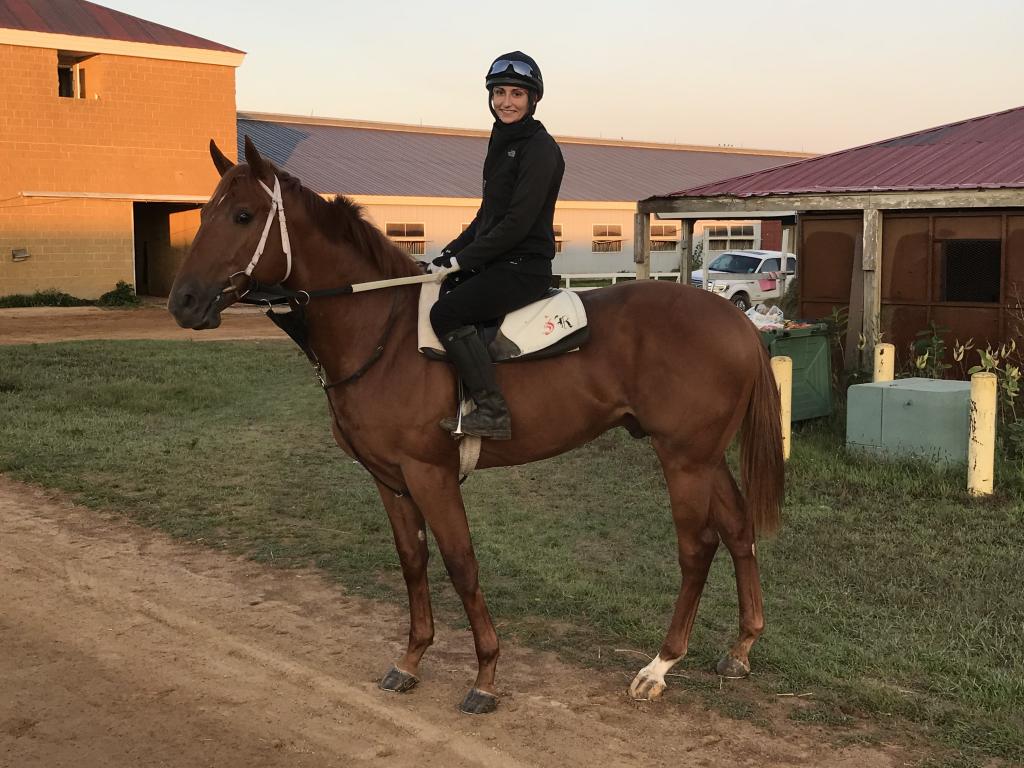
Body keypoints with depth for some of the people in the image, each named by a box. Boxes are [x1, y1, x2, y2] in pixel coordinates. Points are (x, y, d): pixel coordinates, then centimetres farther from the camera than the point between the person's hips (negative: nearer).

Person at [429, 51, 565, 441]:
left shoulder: (539, 147, -13)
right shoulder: (501, 142, 16)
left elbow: (518, 221, -19)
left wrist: (464, 259, -16)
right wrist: (452, 251, 10)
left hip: (524, 266, -10)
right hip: (494, 262, 10)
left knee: (446, 312, -25)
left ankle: (493, 412, -23)